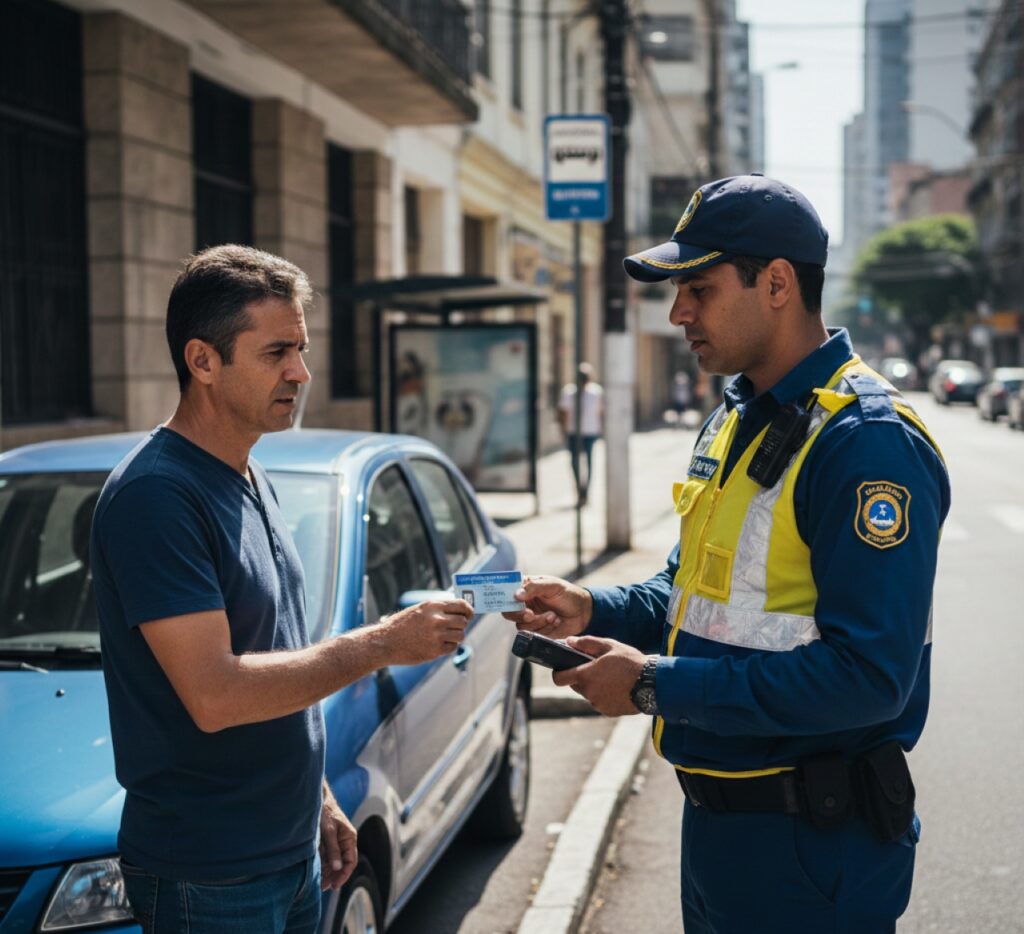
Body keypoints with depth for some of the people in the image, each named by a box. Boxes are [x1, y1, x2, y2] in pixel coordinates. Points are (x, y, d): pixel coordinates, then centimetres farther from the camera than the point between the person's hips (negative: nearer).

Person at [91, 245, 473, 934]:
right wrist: (383, 643, -22)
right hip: (207, 877, -8)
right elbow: (215, 694, -27)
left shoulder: (252, 483, 9)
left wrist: (320, 801, 17)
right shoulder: (155, 496, -21)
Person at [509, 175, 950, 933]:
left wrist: (658, 686, -23)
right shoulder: (735, 422, 10)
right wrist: (597, 611, 0)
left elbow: (868, 674, -27)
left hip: (813, 847, -8)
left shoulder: (868, 441, -21)